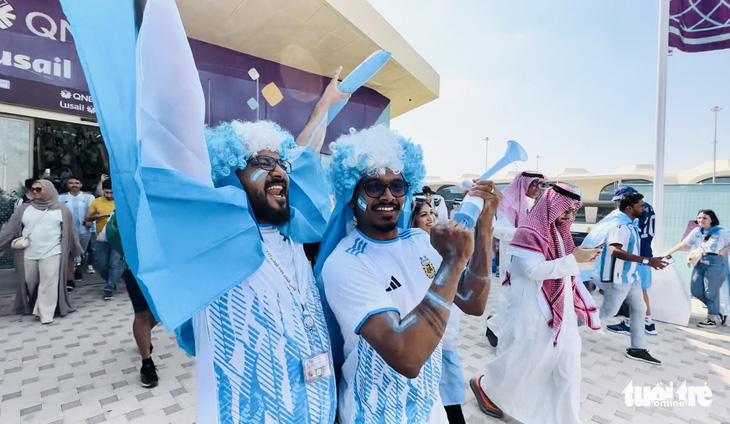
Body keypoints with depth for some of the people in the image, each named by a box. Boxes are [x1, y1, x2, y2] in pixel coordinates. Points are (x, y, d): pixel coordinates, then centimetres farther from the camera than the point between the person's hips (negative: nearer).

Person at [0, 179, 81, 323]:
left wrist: (76, 250, 8)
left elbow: (70, 231, 6)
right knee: (30, 283, 13)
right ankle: (32, 307, 34)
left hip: (52, 253, -3)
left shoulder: (61, 210, 4)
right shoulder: (24, 209, 8)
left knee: (48, 283, -5)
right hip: (28, 255, 3)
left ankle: (46, 314, 1)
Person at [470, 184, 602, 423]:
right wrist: (573, 259, -22)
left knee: (567, 365, 13)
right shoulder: (528, 233, -17)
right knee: (518, 358, 9)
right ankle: (485, 387, 34)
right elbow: (534, 270, -26)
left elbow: (562, 268, 17)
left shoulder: (558, 232, 10)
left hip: (559, 311, 8)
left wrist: (583, 259, 1)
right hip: (532, 312, -8)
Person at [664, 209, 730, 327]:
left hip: (716, 264, -5)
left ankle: (712, 319, 17)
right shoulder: (696, 231, 7)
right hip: (700, 263, 5)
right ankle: (717, 312, 25)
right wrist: (669, 252, 4)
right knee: (696, 290, 5)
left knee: (711, 292, 0)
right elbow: (683, 244, 7)